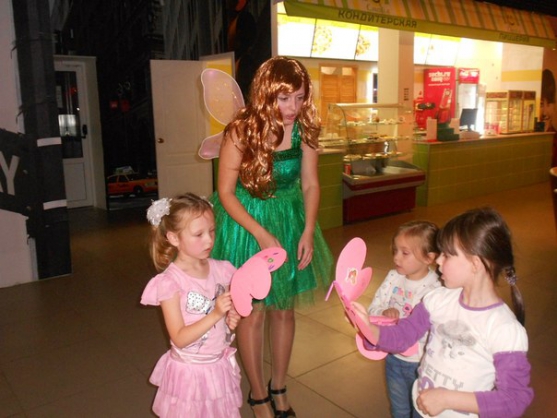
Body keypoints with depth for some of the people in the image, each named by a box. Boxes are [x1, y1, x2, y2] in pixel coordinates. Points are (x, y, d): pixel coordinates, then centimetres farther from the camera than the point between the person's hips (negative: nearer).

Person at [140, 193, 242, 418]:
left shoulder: (219, 269, -4)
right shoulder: (170, 282, -19)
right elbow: (180, 338, -20)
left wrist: (232, 318, -10)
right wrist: (216, 314, -29)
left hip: (220, 366, 5)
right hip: (190, 371, -4)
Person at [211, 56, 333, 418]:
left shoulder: (304, 129, -10)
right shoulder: (241, 131, -20)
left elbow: (310, 185, 0)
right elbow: (226, 192, -14)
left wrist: (308, 232, -12)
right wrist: (261, 234, -21)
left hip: (290, 221, 4)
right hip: (247, 223, -3)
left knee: (284, 309, 14)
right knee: (253, 313, 6)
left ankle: (279, 388, 35)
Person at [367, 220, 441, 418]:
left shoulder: (435, 289, -22)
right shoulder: (394, 277, -8)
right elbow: (372, 309, -5)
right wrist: (384, 313, -27)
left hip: (421, 364, -4)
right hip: (394, 358, 4)